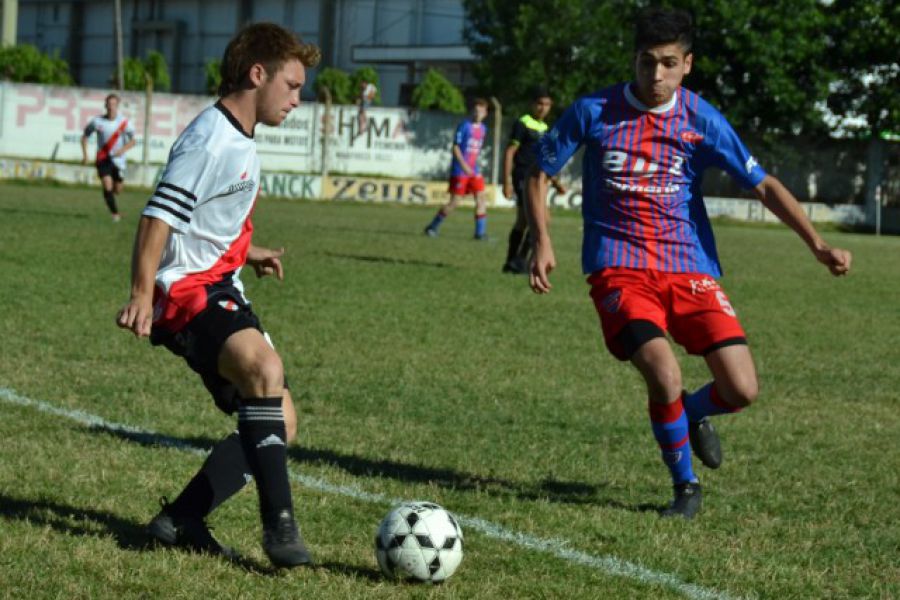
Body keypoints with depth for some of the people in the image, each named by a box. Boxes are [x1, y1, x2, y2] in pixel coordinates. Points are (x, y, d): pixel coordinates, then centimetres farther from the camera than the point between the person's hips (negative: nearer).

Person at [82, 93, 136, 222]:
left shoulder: (124, 122, -6)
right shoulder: (97, 122, -5)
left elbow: (132, 141, -1)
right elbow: (85, 136, 8)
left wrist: (122, 150, -20)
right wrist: (85, 154, -3)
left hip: (118, 160, 1)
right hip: (103, 159, -1)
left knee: (117, 190, 8)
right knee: (107, 186, -17)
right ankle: (115, 214, -6)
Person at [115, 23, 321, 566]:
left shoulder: (239, 142, 18)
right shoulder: (211, 141, -14)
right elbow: (159, 216, -22)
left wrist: (246, 252, 39)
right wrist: (143, 294, -30)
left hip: (220, 292, 11)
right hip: (190, 292, -11)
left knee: (279, 421, 9)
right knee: (266, 366, -36)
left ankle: (181, 521, 12)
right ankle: (279, 524, -38)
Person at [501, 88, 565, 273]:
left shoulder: (544, 128, 18)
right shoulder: (523, 124, -6)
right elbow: (509, 152, -9)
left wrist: (554, 182, 24)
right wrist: (507, 181, -15)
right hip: (523, 178, -8)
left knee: (523, 222, 11)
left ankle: (512, 263, 17)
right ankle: (520, 261, -11)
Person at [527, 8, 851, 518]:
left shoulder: (702, 120, -1)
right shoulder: (594, 112, -3)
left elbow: (763, 184, 1)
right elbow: (540, 174, 9)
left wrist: (817, 243, -10)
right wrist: (543, 241, -5)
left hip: (690, 269, 2)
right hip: (620, 269, -2)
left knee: (742, 390, -9)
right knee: (665, 377, -25)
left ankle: (692, 415, 29)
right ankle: (686, 486, 2)